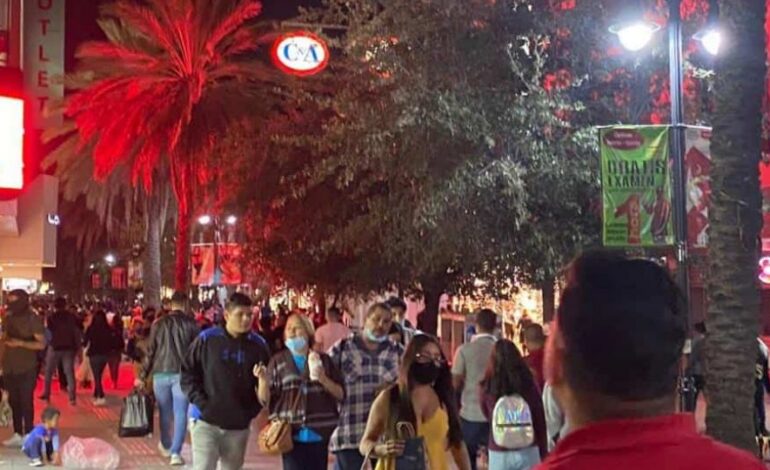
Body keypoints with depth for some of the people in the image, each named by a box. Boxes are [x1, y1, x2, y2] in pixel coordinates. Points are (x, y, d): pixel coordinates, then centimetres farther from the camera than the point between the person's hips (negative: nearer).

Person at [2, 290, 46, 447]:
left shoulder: (33, 320, -7)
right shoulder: (8, 319, 9)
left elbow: (41, 344, -10)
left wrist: (21, 343, -21)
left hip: (27, 369, -5)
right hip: (10, 368, 5)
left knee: (26, 401, -3)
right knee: (13, 401, 7)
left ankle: (28, 436, 2)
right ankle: (17, 434, 14)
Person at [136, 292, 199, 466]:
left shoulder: (159, 324, 4)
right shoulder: (190, 323, -2)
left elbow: (150, 352, 3)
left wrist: (143, 376, 8)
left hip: (161, 373, 2)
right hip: (182, 373, -2)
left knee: (165, 412, 17)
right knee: (180, 413, 0)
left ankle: (166, 446, 34)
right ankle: (176, 452, -9)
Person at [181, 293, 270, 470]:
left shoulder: (258, 345, 1)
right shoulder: (207, 339, -5)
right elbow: (187, 373, -1)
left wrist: (253, 410, -2)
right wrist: (201, 403, -9)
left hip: (238, 424, 3)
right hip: (206, 421, -3)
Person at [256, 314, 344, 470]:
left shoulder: (323, 360, 8)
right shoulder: (278, 361, 6)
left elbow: (341, 394, 6)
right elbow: (265, 400, 1)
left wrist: (323, 379, -10)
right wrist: (263, 380, -17)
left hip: (319, 434, 1)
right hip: (291, 434, -1)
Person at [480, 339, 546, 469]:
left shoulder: (487, 388, -5)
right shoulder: (529, 384, -4)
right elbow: (540, 422, 2)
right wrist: (543, 454, 11)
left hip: (498, 453, 0)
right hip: (527, 451, 0)